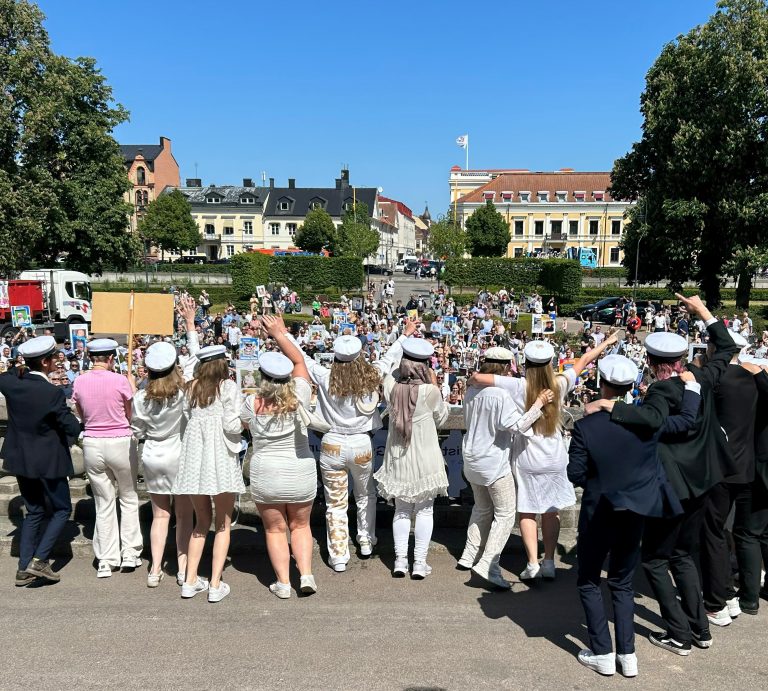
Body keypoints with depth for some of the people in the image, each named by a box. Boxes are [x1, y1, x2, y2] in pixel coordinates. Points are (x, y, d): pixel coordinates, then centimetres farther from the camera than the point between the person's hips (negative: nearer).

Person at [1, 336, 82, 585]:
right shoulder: (53, 393, -23)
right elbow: (73, 428, -17)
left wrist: (21, 370, 11)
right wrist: (66, 414, 1)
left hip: (20, 460, 6)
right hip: (48, 461, -6)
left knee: (34, 512, 18)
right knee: (62, 510, 12)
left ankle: (24, 569, 19)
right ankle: (39, 560, 2)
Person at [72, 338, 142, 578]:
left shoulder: (79, 382, -1)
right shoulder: (120, 381, -12)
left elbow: (81, 416, 10)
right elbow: (131, 416, -1)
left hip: (92, 444, 3)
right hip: (120, 443, -3)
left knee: (103, 503, 11)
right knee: (128, 498, 15)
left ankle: (106, 561, 14)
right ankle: (130, 554, 17)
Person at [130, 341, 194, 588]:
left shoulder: (141, 398, -7)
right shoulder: (184, 392, -15)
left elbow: (137, 432, 2)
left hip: (153, 458, 2)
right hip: (180, 456, -2)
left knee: (160, 515, 12)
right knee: (184, 515, 8)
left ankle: (155, 570, 13)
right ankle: (183, 569, 10)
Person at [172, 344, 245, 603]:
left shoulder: (191, 388, 11)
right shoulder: (228, 387, -4)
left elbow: (186, 418, 7)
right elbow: (232, 425, -11)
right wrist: (244, 422, 10)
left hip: (193, 455, 5)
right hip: (220, 457, -4)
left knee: (201, 522, 18)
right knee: (223, 524, 7)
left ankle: (190, 581, 18)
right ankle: (215, 585, 5)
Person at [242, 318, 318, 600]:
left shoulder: (252, 403, -11)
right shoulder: (299, 397, -11)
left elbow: (246, 427, 8)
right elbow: (299, 361, 1)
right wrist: (280, 334, 5)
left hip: (265, 474, -1)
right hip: (301, 473, 1)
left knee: (274, 529, 14)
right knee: (300, 525, 19)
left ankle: (283, 582, 13)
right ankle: (306, 574, 8)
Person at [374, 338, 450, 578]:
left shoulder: (391, 387, -10)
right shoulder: (431, 391, -19)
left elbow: (386, 370, 14)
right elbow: (441, 418, -1)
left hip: (398, 459, 3)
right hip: (425, 459, -3)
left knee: (401, 510, 15)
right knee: (424, 510, 9)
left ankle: (400, 560, 16)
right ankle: (420, 563, 12)